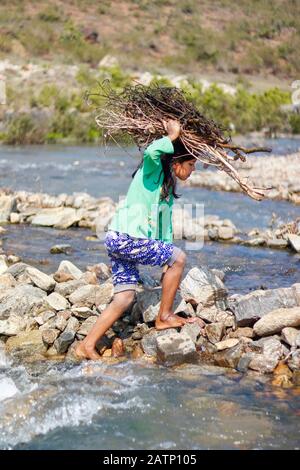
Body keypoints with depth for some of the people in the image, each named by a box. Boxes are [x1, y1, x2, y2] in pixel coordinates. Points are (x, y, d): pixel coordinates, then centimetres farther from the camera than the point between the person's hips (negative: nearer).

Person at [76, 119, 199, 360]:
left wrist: (167, 267, 20)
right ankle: (164, 317, 7)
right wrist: (172, 137, -15)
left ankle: (87, 345, 5)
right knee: (179, 257, -4)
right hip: (125, 238, -10)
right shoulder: (153, 171, -5)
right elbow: (151, 153, -32)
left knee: (125, 298, 6)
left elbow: (165, 224, 24)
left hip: (121, 241, 10)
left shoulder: (169, 186, 22)